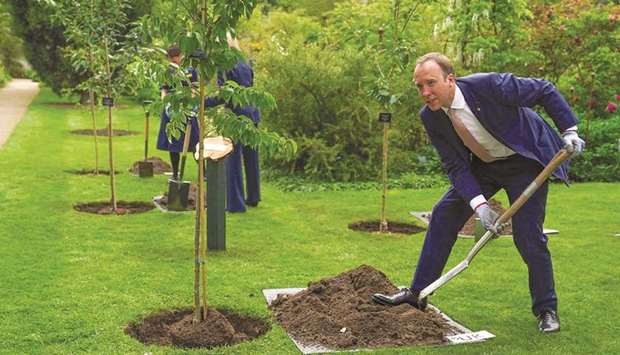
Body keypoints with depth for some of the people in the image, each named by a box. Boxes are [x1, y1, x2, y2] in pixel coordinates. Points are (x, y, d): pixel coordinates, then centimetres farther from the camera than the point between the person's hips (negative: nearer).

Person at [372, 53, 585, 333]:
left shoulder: (488, 85, -31)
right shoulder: (431, 117, -15)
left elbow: (545, 91, -18)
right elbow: (455, 166, -12)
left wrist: (569, 131, -20)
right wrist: (479, 204, -24)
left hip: (525, 161, -5)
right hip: (483, 165, 5)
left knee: (528, 235, -11)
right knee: (444, 214, -1)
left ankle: (546, 310, 9)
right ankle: (417, 294, 8)